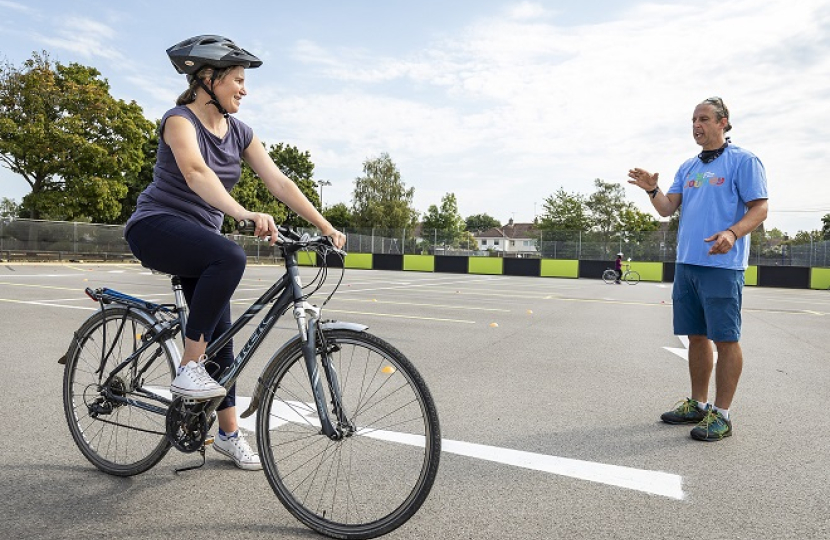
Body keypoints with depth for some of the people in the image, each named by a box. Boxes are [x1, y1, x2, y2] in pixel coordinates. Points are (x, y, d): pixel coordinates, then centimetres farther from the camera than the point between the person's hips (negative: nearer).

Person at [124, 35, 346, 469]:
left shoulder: (238, 132, 5)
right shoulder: (180, 120, -15)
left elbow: (279, 182, -3)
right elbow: (196, 172, -35)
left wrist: (326, 228, -11)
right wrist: (245, 215, -52)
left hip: (200, 237, 7)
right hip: (156, 227, -7)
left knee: (221, 332, 4)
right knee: (230, 258, -37)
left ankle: (229, 432, 18)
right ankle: (189, 369, -26)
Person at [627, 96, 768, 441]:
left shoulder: (743, 161, -1)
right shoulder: (688, 168, 17)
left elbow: (759, 208, -7)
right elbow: (668, 208, 12)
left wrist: (732, 233, -25)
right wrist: (652, 190, -8)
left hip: (722, 265, -6)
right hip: (686, 264, 6)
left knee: (725, 338, -2)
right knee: (696, 336, 12)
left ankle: (721, 414, 8)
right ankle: (698, 404, 23)